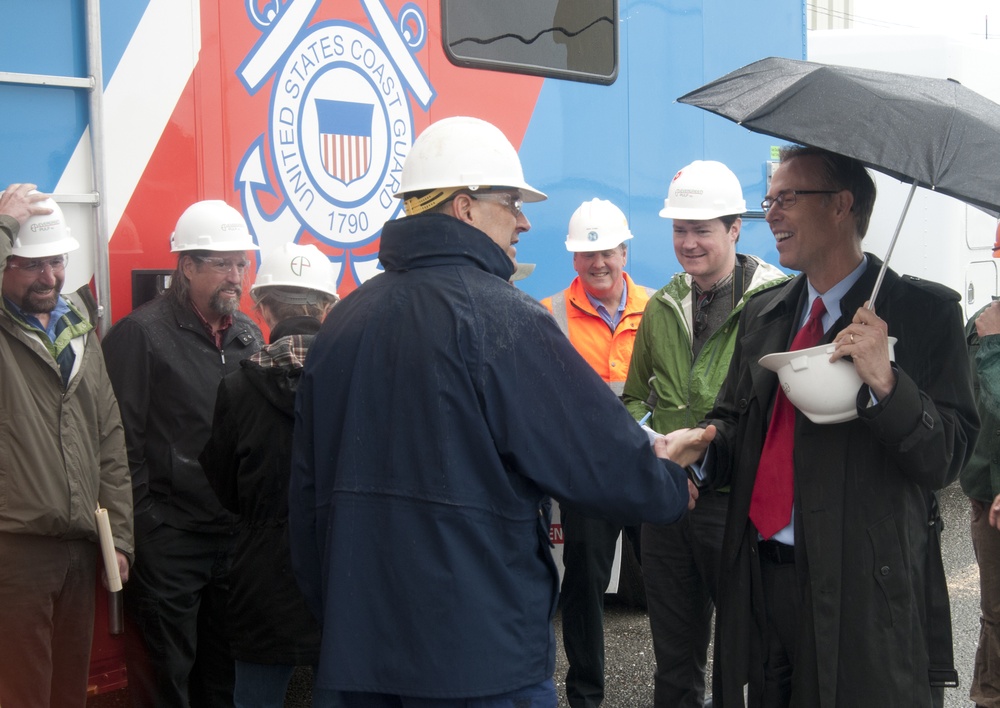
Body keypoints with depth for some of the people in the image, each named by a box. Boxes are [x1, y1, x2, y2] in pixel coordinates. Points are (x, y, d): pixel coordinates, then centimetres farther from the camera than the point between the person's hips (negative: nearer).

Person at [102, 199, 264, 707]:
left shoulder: (248, 335, 13)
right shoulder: (141, 333, -6)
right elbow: (123, 439, -10)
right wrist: (139, 527, -13)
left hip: (235, 532, 6)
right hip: (169, 535, -6)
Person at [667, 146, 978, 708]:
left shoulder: (924, 311, -5)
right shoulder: (762, 313, 12)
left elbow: (948, 458, -9)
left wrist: (885, 382, -25)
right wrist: (703, 442, -3)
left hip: (864, 590, -5)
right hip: (761, 574, 5)